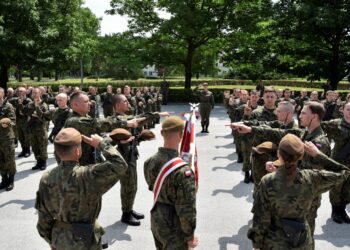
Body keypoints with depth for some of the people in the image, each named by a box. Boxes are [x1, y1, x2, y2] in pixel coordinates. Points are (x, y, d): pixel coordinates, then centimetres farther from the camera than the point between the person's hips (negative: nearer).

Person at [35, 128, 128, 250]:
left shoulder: (46, 179, -12)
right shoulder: (87, 177, -30)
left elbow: (44, 217, -3)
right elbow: (119, 165, -28)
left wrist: (51, 240, 12)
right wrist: (102, 143, -17)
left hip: (60, 240, 5)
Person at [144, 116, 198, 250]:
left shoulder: (150, 162, -9)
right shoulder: (183, 171, -32)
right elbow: (186, 208, -24)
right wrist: (190, 235, -11)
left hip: (156, 219, 7)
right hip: (174, 227, -6)